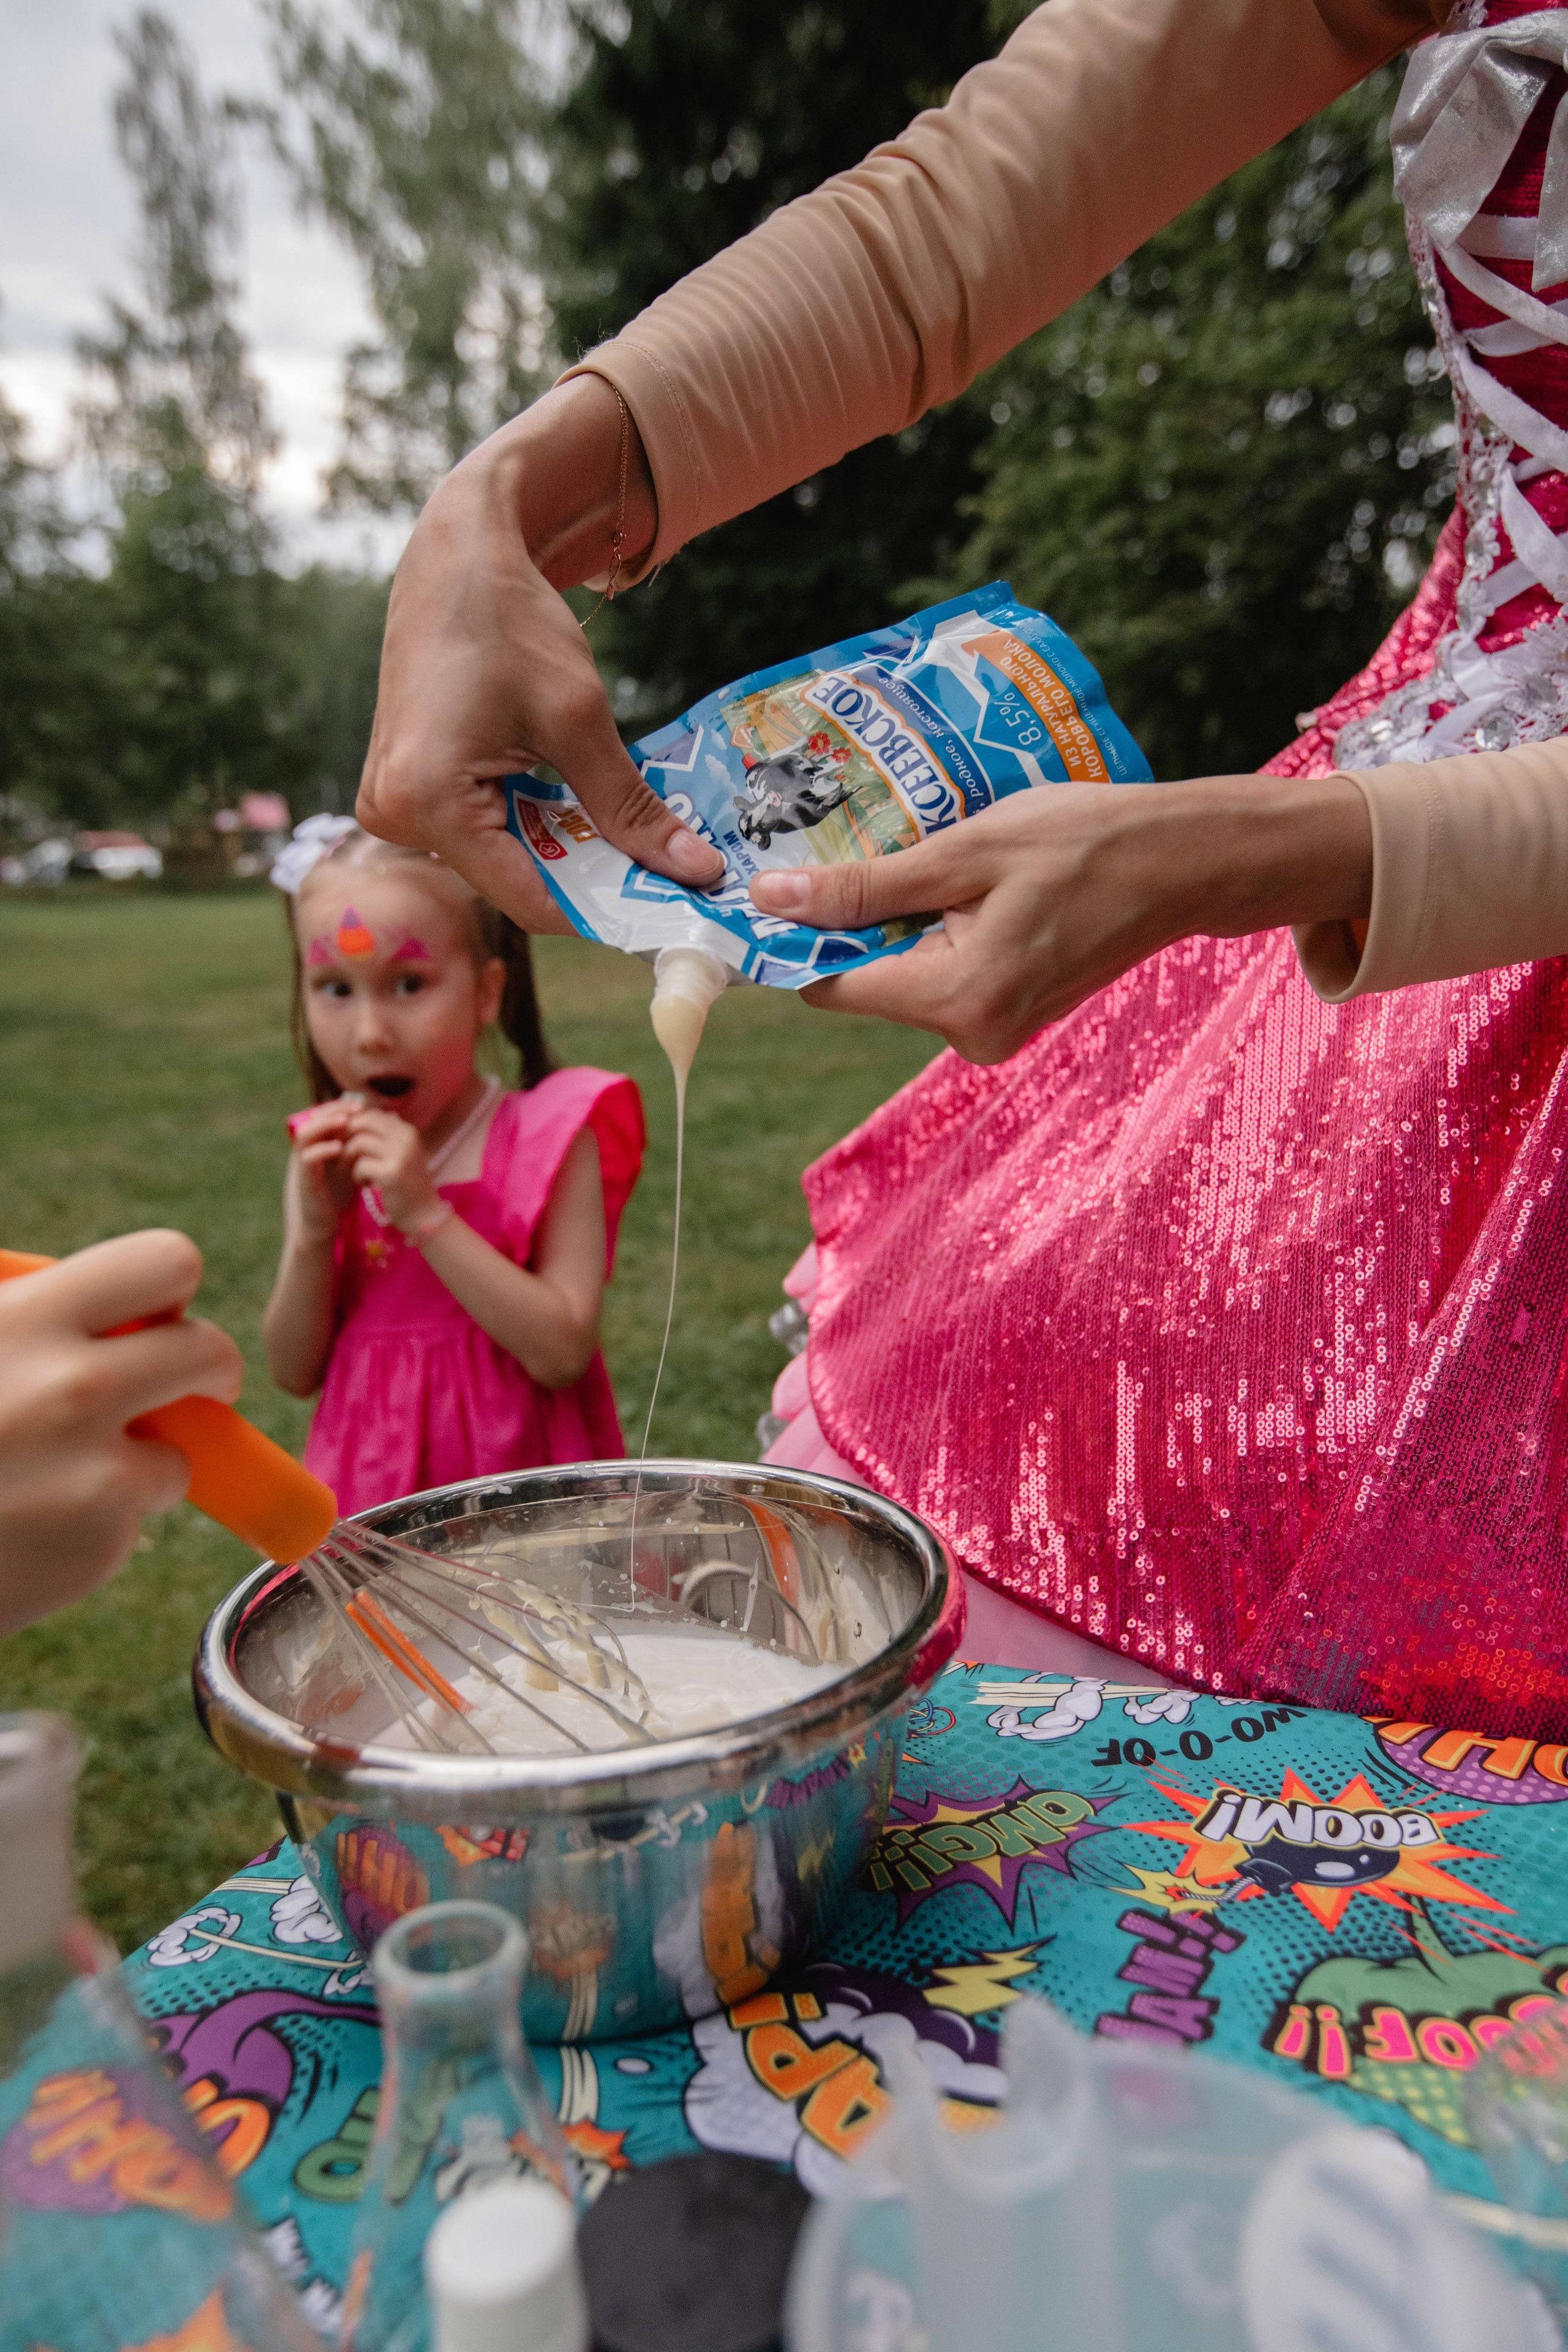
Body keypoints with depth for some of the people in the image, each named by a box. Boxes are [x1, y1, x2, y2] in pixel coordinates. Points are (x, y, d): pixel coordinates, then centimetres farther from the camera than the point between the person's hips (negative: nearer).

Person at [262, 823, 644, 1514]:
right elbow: (294, 1373, 1)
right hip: (369, 1482, 3)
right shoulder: (324, 1157, 1)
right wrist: (313, 1233, -15)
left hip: (517, 1474, -3)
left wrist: (427, 1214, -24)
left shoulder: (550, 1139, -12)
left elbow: (562, 1354, -21)